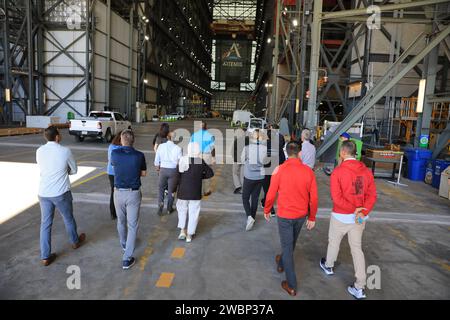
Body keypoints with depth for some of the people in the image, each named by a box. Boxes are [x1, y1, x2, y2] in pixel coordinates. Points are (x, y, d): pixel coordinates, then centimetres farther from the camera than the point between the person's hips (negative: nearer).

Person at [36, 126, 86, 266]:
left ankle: (45, 257, 18)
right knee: (68, 219, 19)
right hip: (61, 193, -3)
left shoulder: (39, 151, 0)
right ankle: (75, 241, 42)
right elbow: (74, 170, 0)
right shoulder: (65, 151, -12)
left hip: (43, 193, 4)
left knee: (45, 224, 12)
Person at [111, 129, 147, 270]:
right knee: (132, 225, 6)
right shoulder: (139, 156, -12)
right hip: (134, 194, -2)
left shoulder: (114, 153, -9)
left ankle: (124, 244, 48)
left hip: (119, 193, 2)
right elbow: (144, 173, 3)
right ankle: (127, 259, 5)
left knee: (121, 221, 25)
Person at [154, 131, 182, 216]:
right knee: (171, 190, 14)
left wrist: (158, 169, 20)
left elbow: (157, 160, 4)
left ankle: (160, 203, -2)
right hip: (173, 170, -1)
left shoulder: (161, 146, -3)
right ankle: (169, 208, 25)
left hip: (163, 169, 1)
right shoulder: (177, 148, -10)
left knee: (161, 188, 18)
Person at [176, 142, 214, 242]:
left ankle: (182, 231, 16)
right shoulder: (200, 161, -11)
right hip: (195, 193, -2)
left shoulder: (182, 160, -6)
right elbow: (210, 173, -3)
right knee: (193, 213, 11)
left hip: (183, 192, 2)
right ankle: (189, 235, 18)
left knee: (182, 210, 22)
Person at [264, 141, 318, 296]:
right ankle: (281, 263, 52)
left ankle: (291, 285, 15)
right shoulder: (308, 171, -10)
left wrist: (267, 211, 7)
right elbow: (314, 197, -5)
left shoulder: (279, 170, -18)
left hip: (285, 215, -3)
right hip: (301, 215, 4)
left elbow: (271, 194, -11)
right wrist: (312, 217, 8)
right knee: (291, 242, 26)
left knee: (287, 246, 9)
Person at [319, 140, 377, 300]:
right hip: (359, 217, 4)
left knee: (333, 242, 21)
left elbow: (336, 198, -22)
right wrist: (362, 212, -12)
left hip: (341, 216, -4)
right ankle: (360, 288, 16)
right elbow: (372, 195, -5)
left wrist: (353, 210, -15)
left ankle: (328, 266, 46)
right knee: (357, 248, 13)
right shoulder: (366, 171, -2)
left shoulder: (337, 172, -17)